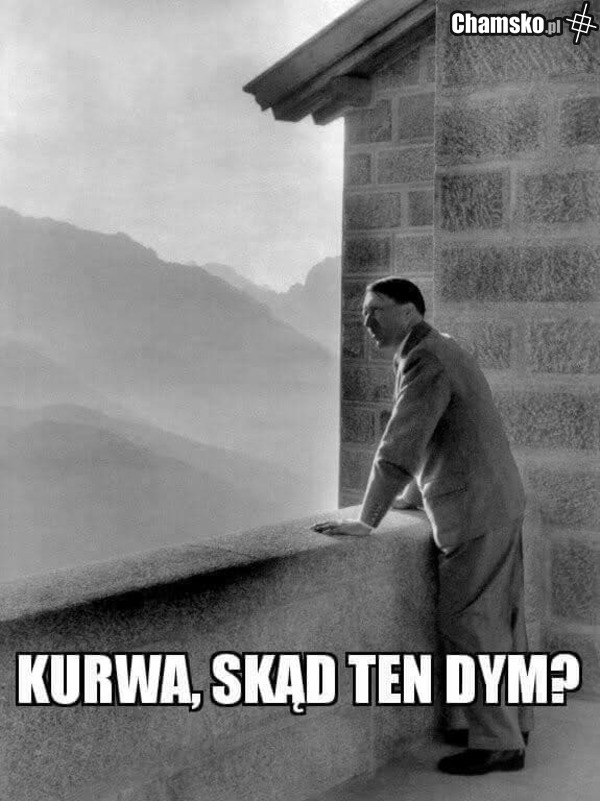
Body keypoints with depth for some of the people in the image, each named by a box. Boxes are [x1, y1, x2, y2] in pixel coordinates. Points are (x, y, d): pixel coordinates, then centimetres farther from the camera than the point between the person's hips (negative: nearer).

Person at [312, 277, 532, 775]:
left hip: (475, 514, -10)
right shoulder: (441, 351, 15)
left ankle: (497, 742, 3)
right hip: (498, 505, 10)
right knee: (499, 621, 15)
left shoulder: (425, 360, -17)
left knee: (470, 627, -4)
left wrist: (367, 521, -20)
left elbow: (401, 447, -23)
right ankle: (510, 721, 25)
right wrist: (410, 495, 31)